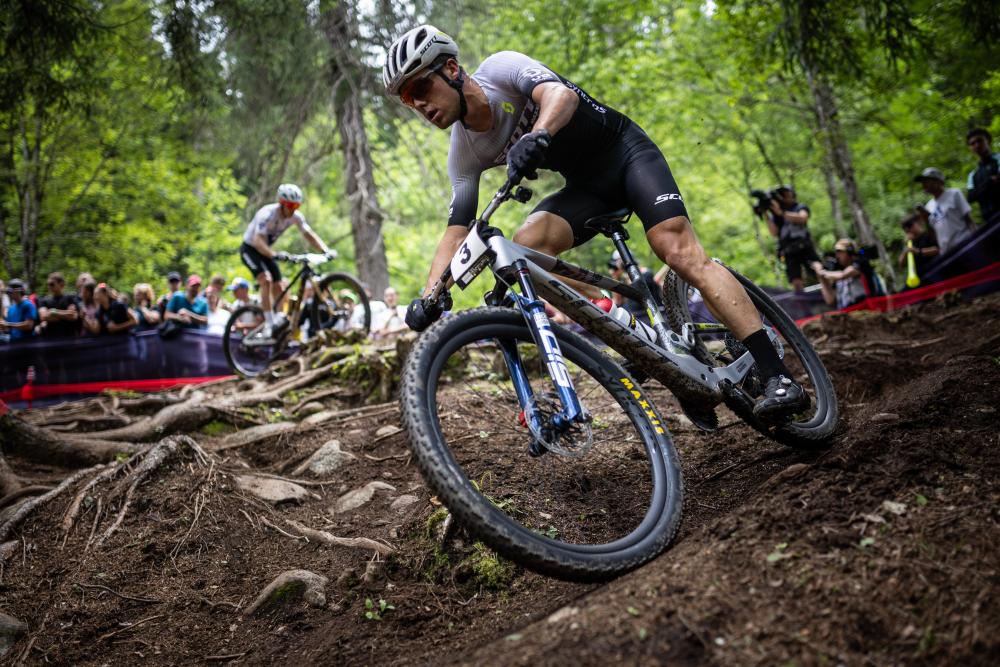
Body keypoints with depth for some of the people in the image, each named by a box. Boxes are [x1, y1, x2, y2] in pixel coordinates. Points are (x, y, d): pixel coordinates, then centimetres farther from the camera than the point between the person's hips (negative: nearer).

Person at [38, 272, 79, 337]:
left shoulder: (70, 298, 4)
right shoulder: (44, 301, 11)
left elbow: (73, 316, -9)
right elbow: (43, 316, -5)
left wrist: (54, 312, -5)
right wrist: (65, 314, -9)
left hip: (68, 337, -2)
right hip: (49, 337, 2)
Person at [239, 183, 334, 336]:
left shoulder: (296, 216, -13)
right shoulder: (267, 214, -32)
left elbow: (310, 234, -11)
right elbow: (258, 241, -43)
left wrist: (326, 250, -28)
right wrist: (275, 255, -59)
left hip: (266, 251, 7)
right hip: (250, 249, -7)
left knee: (278, 288, -1)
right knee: (266, 280, -26)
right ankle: (269, 325, -25)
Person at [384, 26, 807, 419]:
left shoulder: (502, 68, -18)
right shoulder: (464, 153, -3)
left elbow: (561, 93, -37)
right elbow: (456, 231, -6)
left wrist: (537, 136, -59)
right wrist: (430, 296, -22)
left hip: (625, 150, -5)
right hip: (585, 184, 6)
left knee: (678, 250, -24)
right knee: (526, 245, -21)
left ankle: (778, 376, -27)